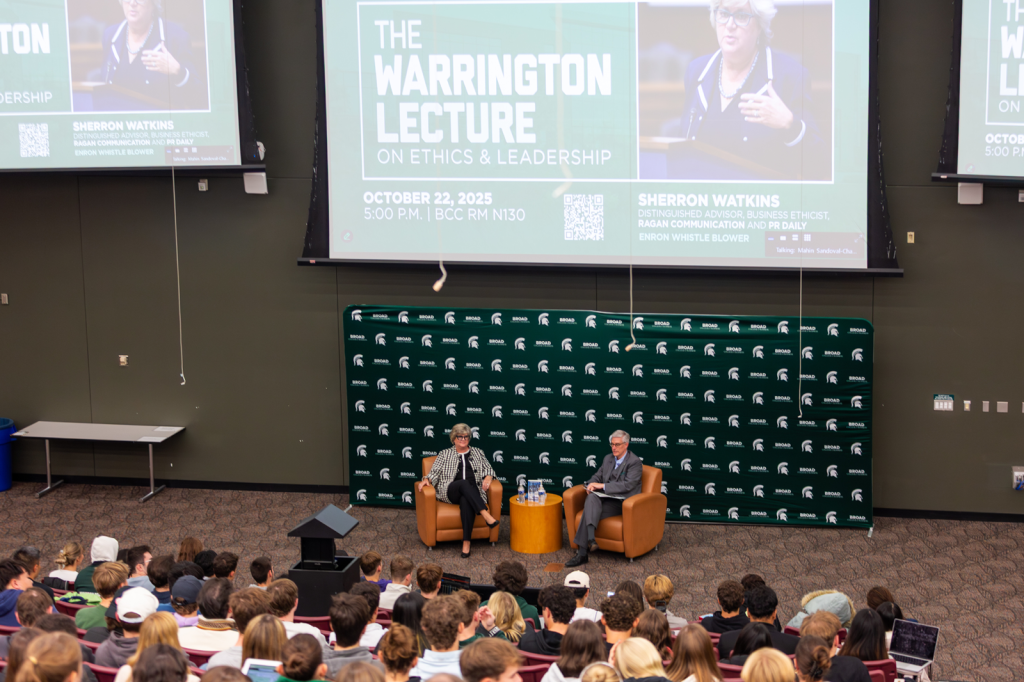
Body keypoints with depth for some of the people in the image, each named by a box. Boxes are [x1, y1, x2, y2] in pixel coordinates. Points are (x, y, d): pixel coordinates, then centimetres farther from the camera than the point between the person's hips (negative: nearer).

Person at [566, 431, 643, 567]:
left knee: (589, 511, -30)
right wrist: (592, 484, -4)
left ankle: (582, 553, -35)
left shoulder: (635, 462, -5)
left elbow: (627, 485, -17)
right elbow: (597, 476, 23)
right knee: (592, 498, -32)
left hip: (622, 503, -6)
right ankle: (590, 539, -45)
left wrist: (602, 486, -20)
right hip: (606, 498, 6)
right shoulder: (608, 458, 19)